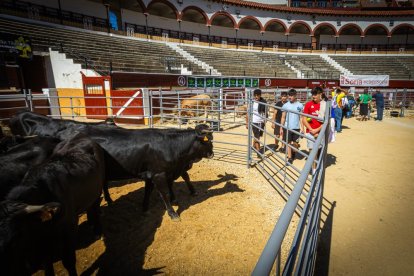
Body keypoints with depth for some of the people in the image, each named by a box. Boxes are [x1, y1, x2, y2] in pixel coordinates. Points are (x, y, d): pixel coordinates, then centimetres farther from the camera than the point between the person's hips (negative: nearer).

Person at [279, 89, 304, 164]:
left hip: (296, 128, 0)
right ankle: (290, 158, 14)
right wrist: (281, 128, 2)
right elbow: (283, 117, 4)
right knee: (288, 143, 4)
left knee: (295, 143, 7)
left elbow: (301, 118, 3)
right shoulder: (285, 105, 0)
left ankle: (293, 153, 37)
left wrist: (302, 128, -3)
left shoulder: (300, 105, 0)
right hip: (287, 127, 0)